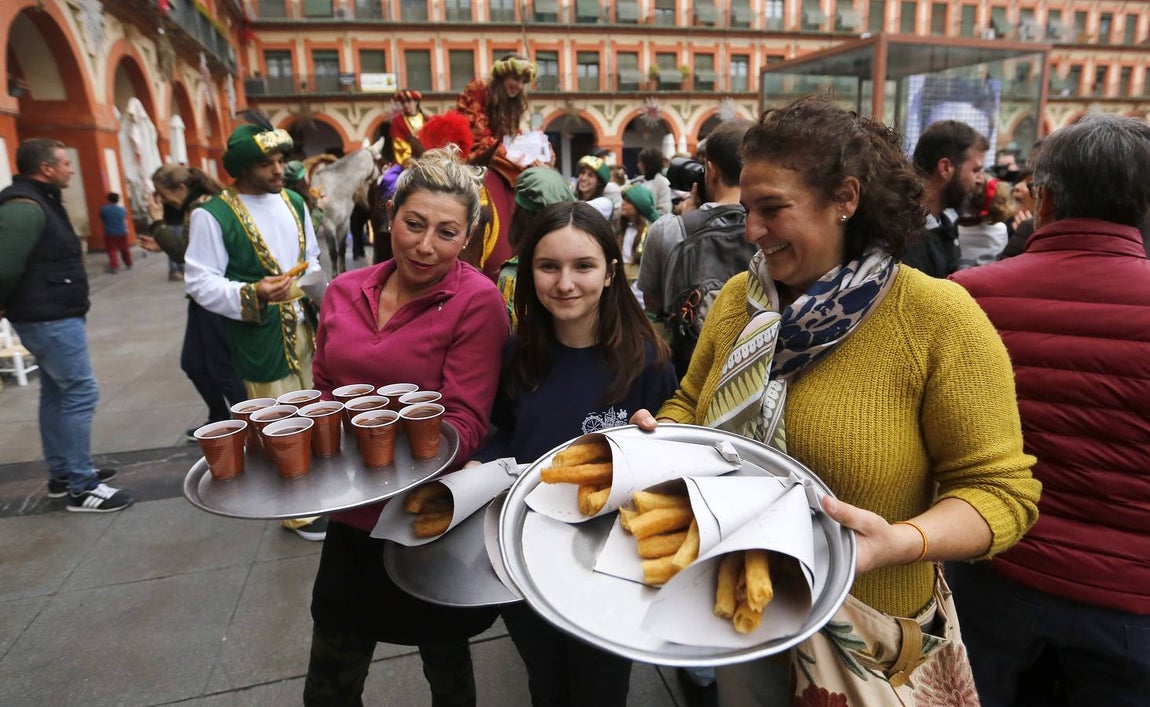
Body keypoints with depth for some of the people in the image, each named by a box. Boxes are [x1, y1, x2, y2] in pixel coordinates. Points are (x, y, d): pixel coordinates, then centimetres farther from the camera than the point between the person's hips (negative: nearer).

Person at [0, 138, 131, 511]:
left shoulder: (41, 201, 14)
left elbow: (44, 257, 14)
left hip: (52, 314, 11)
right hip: (49, 318, -11)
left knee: (56, 392, 15)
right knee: (80, 392, -8)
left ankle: (62, 474, 26)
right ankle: (82, 488, -2)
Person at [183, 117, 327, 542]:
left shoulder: (293, 201, 8)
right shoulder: (212, 215, -13)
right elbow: (199, 282, -14)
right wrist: (252, 296, -29)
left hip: (305, 327, 7)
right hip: (262, 336, -6)